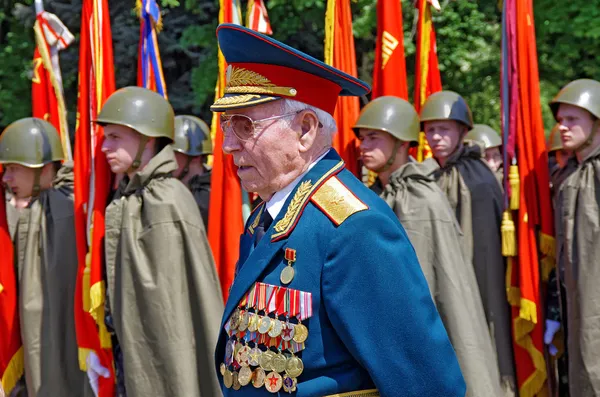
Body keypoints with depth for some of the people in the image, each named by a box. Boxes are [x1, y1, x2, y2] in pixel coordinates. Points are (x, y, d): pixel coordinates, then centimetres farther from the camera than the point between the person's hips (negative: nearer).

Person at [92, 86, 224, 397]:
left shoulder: (165, 204, -18)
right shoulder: (127, 197, 7)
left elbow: (174, 303, -18)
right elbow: (119, 285, 9)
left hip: (163, 359, -8)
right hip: (134, 353, 8)